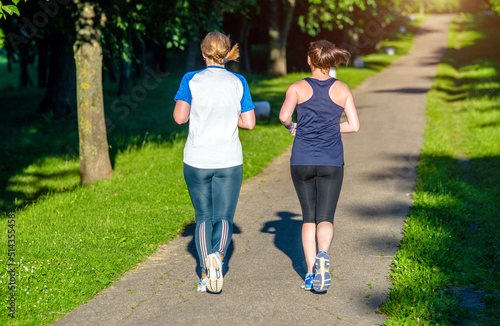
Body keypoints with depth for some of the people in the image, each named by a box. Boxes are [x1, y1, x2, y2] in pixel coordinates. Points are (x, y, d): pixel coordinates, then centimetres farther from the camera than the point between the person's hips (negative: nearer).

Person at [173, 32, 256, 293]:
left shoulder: (191, 80, -2)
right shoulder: (238, 82, 1)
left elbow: (179, 117, -10)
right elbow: (249, 123, 0)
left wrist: (197, 112, 10)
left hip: (197, 161, 0)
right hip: (228, 161, 0)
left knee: (203, 217, 13)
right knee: (224, 217, 6)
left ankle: (205, 275, 3)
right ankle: (217, 255, -24)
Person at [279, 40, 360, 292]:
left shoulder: (297, 88, -1)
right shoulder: (342, 89, 3)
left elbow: (284, 116, -15)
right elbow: (354, 125, 0)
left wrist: (291, 126, 7)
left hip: (302, 161, 0)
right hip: (331, 162, 0)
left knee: (309, 218, 13)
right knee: (325, 218, 0)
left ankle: (310, 273, 7)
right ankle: (322, 256, -30)